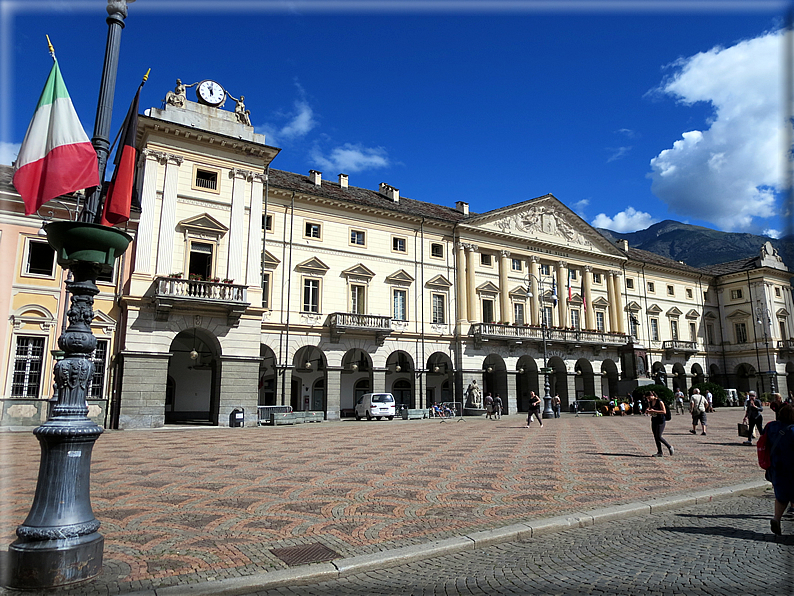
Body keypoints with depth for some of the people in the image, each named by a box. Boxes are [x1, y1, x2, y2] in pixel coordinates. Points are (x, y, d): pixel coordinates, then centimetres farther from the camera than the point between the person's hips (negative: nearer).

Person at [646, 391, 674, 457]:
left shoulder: (660, 402, -13)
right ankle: (659, 452, 9)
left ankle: (670, 447, 10)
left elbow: (664, 412, -19)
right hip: (653, 420, 7)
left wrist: (654, 411, -23)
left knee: (658, 437, -10)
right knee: (655, 437, 4)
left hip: (660, 421, -7)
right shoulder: (650, 402, 8)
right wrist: (648, 411, -3)